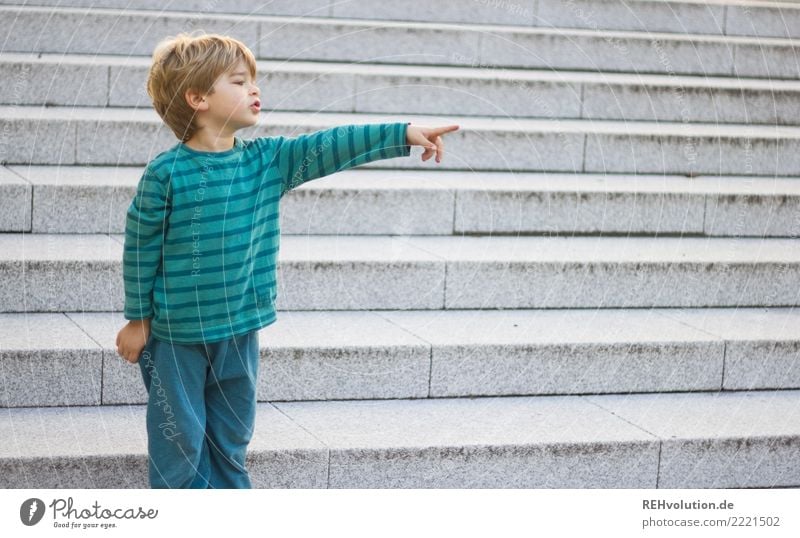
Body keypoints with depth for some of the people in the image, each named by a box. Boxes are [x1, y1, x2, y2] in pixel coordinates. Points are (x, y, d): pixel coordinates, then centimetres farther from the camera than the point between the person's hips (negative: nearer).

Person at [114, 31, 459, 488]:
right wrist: (138, 320, -3)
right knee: (180, 436, 5)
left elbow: (329, 148, -7)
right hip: (177, 335, -5)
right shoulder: (167, 173, -14)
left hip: (240, 331, 5)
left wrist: (404, 134, -16)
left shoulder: (267, 161, 0)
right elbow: (141, 248, -7)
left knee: (233, 437, 16)